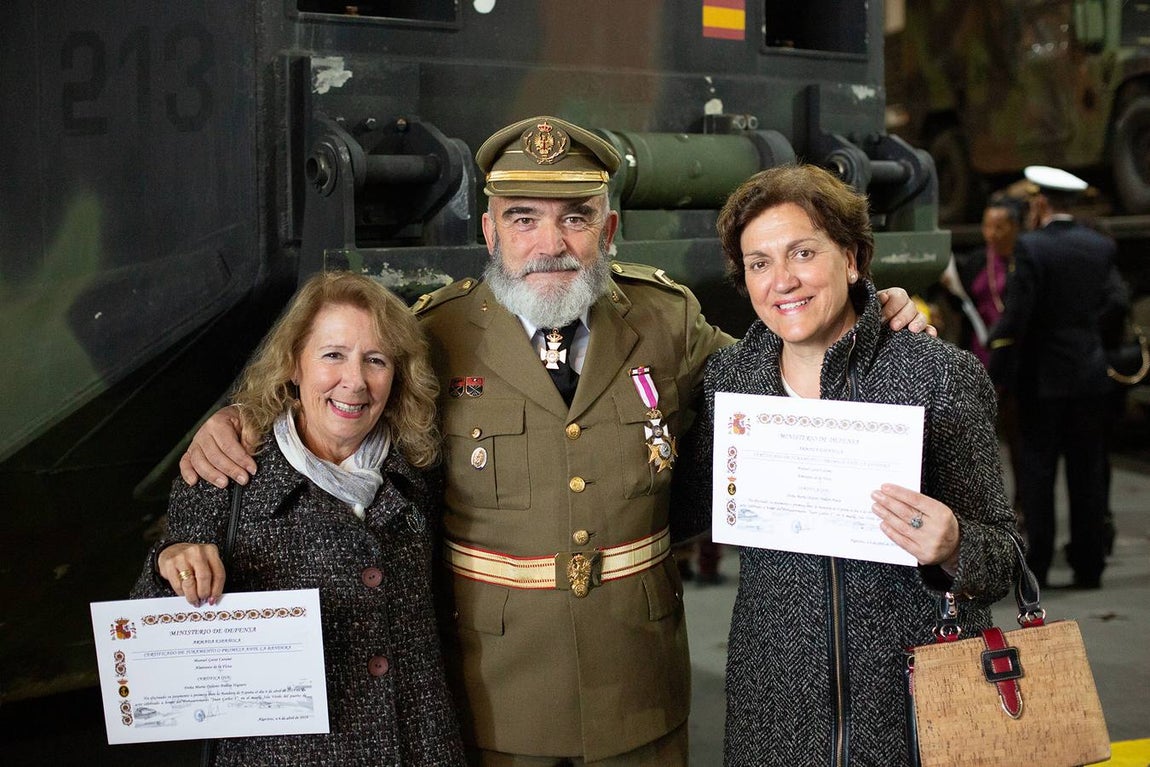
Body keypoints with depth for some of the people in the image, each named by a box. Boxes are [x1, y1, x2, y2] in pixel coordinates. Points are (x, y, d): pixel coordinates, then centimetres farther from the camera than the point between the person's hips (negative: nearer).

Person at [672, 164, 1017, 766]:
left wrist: (952, 550, -27)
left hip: (918, 693, -2)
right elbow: (697, 510, 11)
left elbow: (1001, 559, -6)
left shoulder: (942, 375, -9)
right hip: (776, 702, 2)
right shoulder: (728, 376, -1)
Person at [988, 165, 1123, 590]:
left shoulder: (1031, 247, -12)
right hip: (1091, 374, 4)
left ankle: (1036, 564, 5)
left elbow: (1015, 317, -14)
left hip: (1043, 376, -4)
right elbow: (1106, 303, 6)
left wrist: (997, 374, -8)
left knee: (1037, 470, 4)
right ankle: (1089, 566, 12)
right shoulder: (1102, 247, 3)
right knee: (1087, 473, 9)